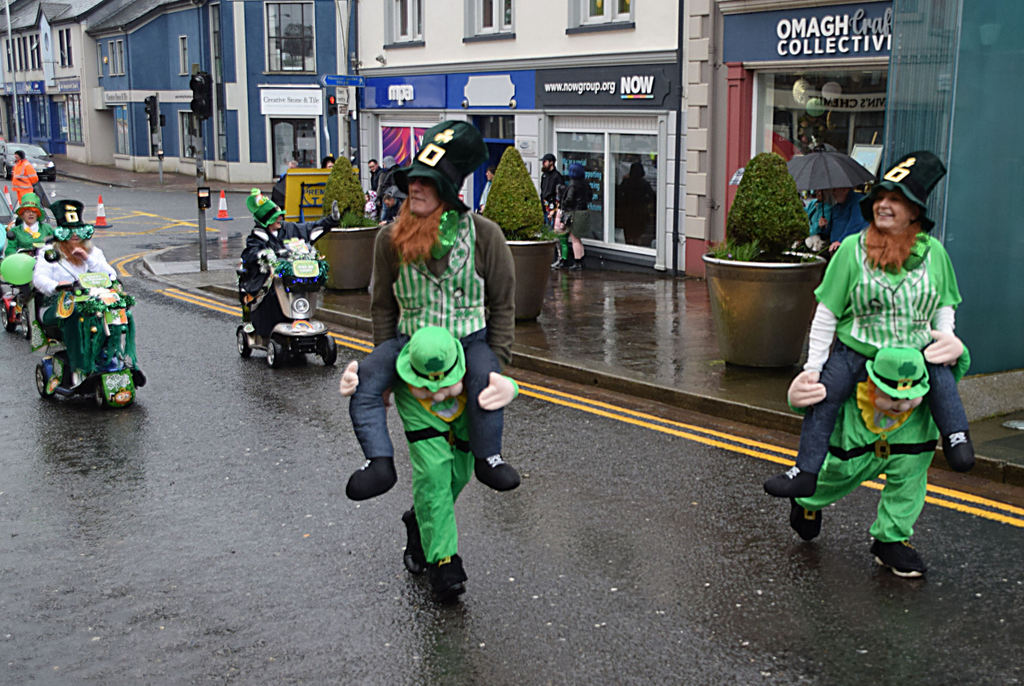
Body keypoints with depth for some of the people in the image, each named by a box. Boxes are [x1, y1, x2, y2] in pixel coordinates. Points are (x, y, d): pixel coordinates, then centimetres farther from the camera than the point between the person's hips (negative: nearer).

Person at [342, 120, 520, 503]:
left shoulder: (484, 235, -8)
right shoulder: (390, 238, -2)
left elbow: (503, 303, 0)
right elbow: (383, 305, 9)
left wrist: (497, 356, -6)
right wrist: (386, 355, 5)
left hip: (471, 337, -2)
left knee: (485, 379, -32)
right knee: (363, 381, -22)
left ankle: (487, 457, -11)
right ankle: (379, 462, -20)